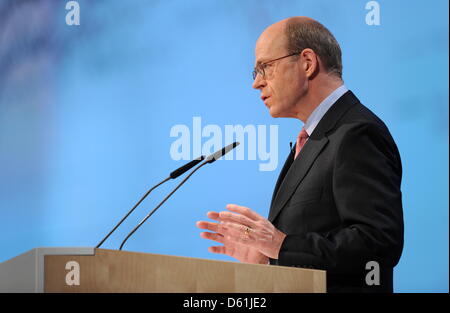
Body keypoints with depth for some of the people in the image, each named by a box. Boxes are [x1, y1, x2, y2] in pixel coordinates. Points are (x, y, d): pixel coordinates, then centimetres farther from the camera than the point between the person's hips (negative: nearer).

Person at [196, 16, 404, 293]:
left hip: (342, 289, -8)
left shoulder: (358, 135, -13)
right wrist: (265, 254, 3)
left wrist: (283, 245, -19)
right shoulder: (316, 138, 17)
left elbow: (379, 242, -22)